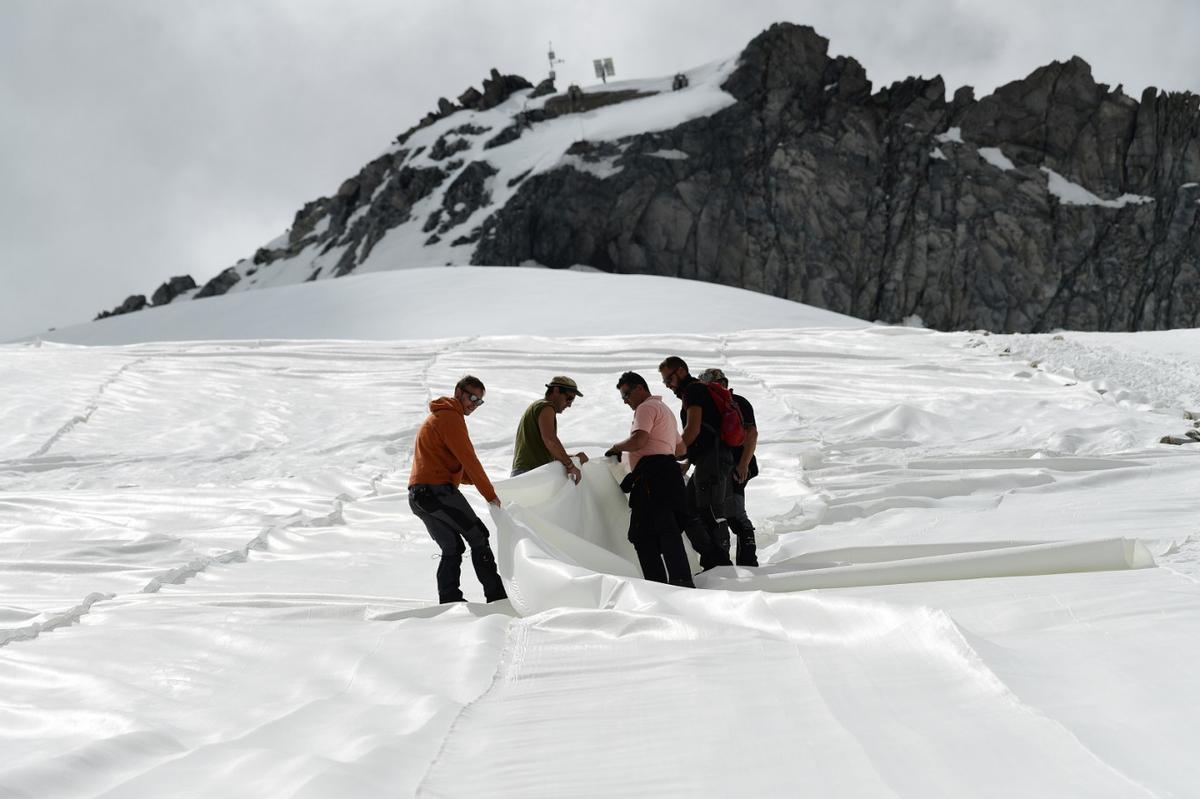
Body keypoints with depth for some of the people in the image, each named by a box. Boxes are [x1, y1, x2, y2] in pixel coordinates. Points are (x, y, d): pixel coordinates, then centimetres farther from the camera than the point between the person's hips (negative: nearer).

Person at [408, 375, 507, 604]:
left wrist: (474, 480, 10)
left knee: (452, 548, 14)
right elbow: (468, 459, -12)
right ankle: (496, 595, -5)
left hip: (418, 495, 10)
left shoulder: (436, 417, 26)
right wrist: (490, 494, -8)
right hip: (438, 491, -9)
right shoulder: (450, 417, -7)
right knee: (478, 537, -3)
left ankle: (449, 599, 8)